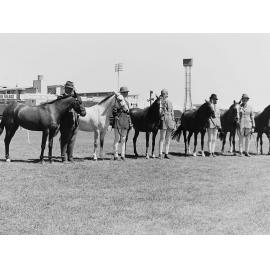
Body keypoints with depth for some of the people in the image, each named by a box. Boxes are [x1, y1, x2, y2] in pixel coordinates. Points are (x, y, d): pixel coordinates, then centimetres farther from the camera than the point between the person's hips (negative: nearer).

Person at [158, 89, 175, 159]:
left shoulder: (170, 103, 13)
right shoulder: (160, 102, -1)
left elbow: (172, 113, 16)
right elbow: (160, 113, -8)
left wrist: (174, 123, 12)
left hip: (170, 121, 5)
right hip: (163, 120, -5)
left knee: (168, 139, 7)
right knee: (162, 138, -6)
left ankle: (166, 154, 12)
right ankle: (160, 154, -3)